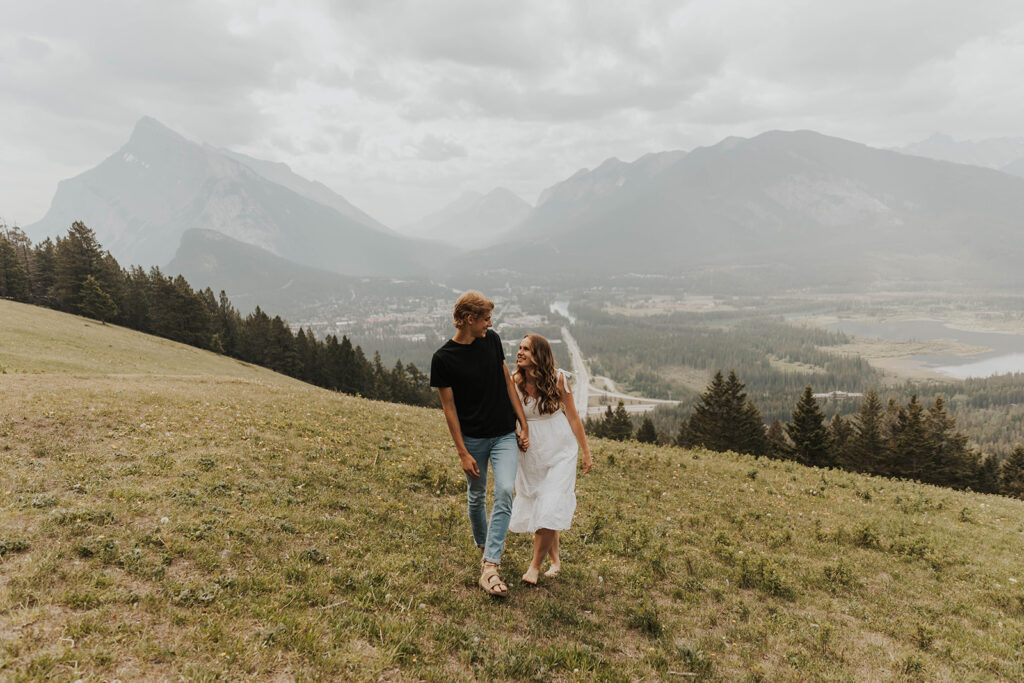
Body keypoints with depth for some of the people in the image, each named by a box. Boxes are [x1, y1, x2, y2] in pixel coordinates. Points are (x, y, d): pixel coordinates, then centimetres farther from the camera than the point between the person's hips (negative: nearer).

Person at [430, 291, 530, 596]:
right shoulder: (443, 358, -12)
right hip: (473, 439, -2)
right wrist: (462, 453, -10)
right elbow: (449, 407, -9)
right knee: (476, 498, 13)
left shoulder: (492, 340, 0)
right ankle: (484, 548, 39)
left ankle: (490, 567, -14)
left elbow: (507, 381, 8)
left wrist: (524, 423, 7)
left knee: (505, 492, -15)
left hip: (505, 435, 2)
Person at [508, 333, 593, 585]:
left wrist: (586, 452, 4)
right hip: (531, 453, 2)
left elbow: (572, 417, 0)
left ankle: (535, 565, 8)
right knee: (535, 506, 9)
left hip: (560, 451, -2)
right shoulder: (514, 383, -7)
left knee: (550, 508, -8)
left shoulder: (558, 379, -10)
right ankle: (554, 559, 30)